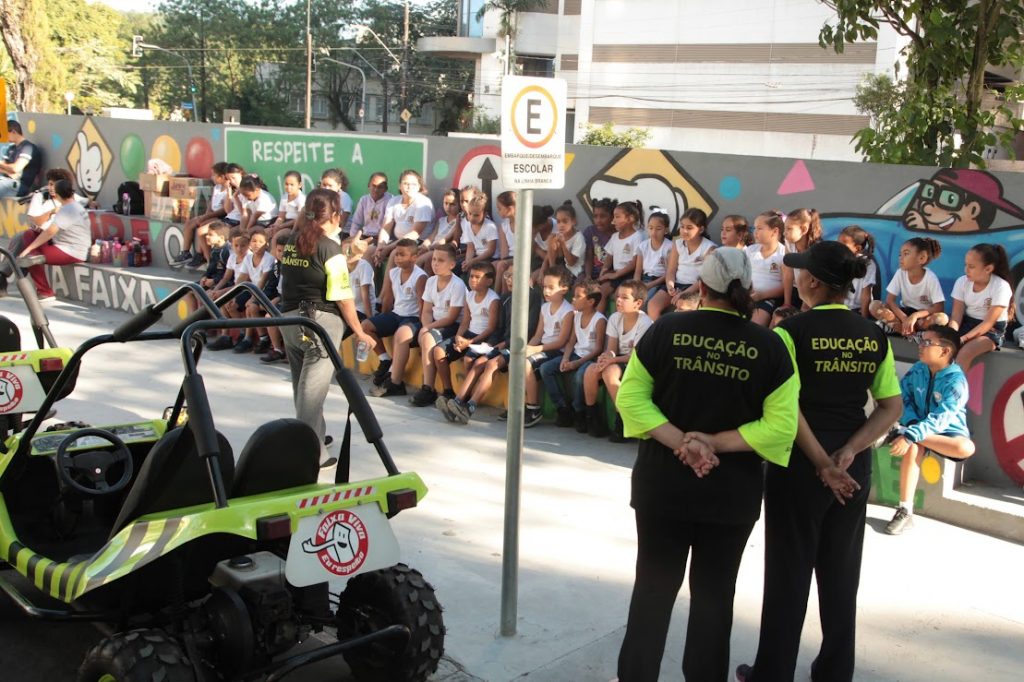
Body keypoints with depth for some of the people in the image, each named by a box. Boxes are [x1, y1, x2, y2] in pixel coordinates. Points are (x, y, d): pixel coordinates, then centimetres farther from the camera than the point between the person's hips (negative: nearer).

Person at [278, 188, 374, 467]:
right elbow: (342, 297, -14)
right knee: (313, 388, -2)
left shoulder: (293, 241, 7)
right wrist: (359, 331, -5)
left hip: (289, 319, 7)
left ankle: (314, 435, 36)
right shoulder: (330, 247, -13)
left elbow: (286, 283, 11)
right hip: (320, 321, -7)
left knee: (302, 384, 19)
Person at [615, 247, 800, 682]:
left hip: (663, 482, 0)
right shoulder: (769, 346, -6)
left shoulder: (666, 330, -6)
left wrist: (679, 441, -14)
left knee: (653, 587, 13)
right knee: (714, 593, 15)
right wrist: (716, 443, -11)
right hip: (733, 490, 0)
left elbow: (631, 398, -9)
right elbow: (780, 424, -11)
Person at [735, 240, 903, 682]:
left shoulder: (792, 331, -12)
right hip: (855, 466, 5)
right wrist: (847, 453, -8)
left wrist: (821, 463, -15)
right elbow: (892, 407, 1)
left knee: (788, 572, 7)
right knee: (841, 573, 16)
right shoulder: (875, 336, 3)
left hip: (800, 462, -5)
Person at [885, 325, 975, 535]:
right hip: (920, 428, 3)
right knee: (913, 448, -32)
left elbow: (940, 419, -29)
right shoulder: (918, 369, -2)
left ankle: (900, 432, -28)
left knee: (966, 448, -37)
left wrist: (910, 435, -39)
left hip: (947, 432, -3)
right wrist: (911, 423, -18)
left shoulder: (956, 381, -20)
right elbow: (903, 396, 1)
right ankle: (905, 511, -28)